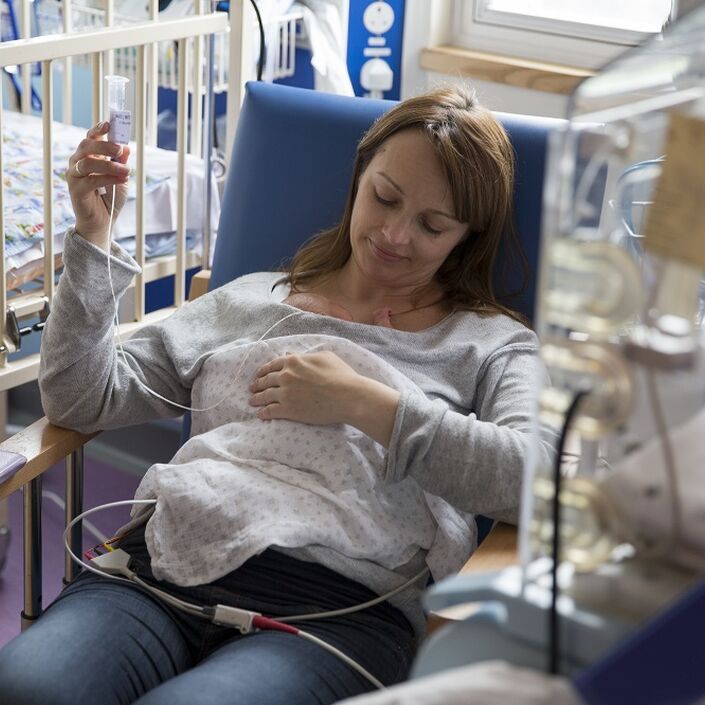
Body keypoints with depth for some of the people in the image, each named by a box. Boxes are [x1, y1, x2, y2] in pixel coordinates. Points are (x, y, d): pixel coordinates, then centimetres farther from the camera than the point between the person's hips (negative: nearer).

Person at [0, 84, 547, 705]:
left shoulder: (492, 344, 16)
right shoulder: (253, 299, 26)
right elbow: (83, 399, 20)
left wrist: (366, 405, -5)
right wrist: (93, 237, 11)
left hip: (336, 602, -3)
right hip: (165, 562, 3)